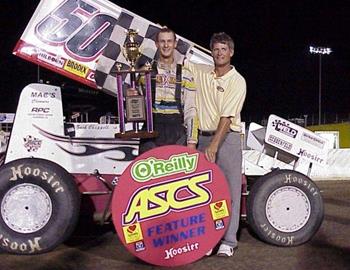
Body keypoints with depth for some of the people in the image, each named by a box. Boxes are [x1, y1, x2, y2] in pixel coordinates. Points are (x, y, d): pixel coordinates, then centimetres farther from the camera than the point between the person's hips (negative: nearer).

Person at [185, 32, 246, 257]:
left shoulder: (237, 81, -7)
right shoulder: (201, 72, 8)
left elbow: (227, 117, -15)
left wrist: (214, 146, -22)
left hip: (228, 138, -5)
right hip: (204, 136, 5)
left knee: (229, 190, -4)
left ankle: (229, 241, 0)